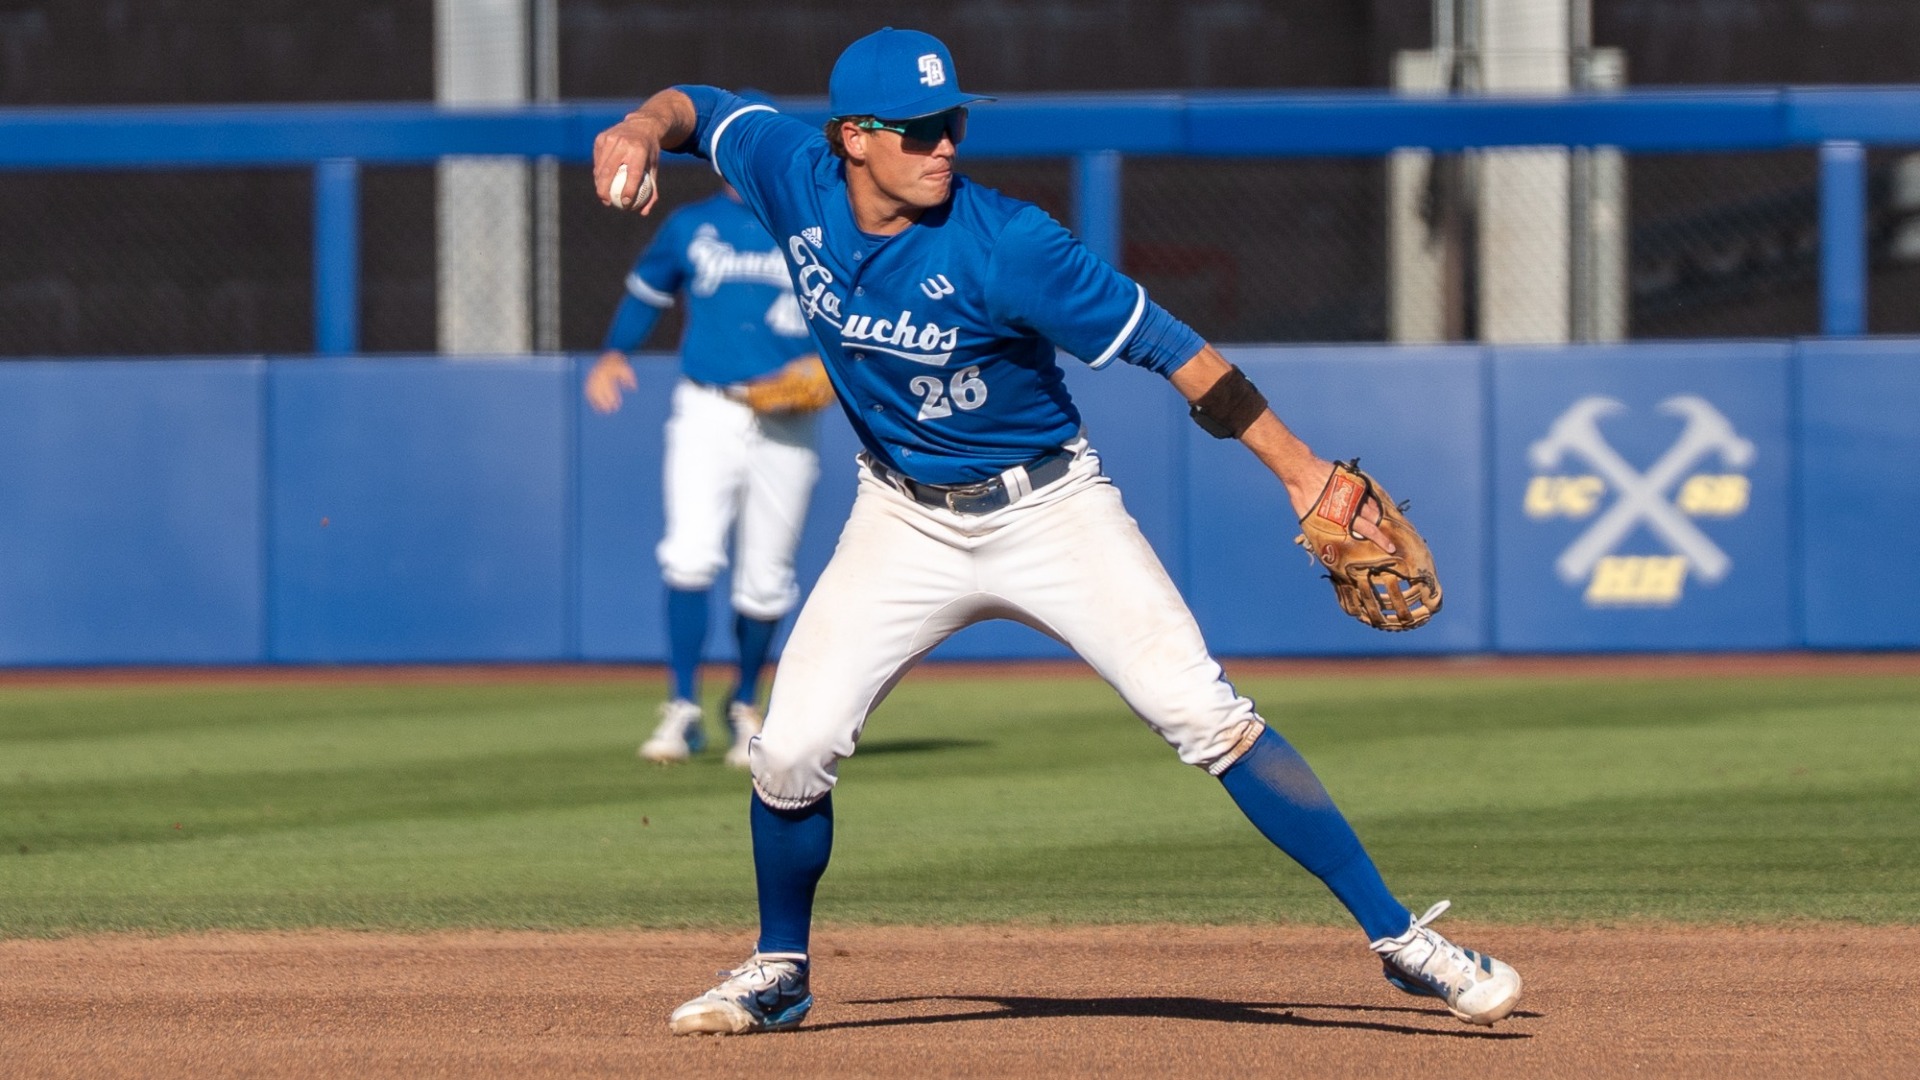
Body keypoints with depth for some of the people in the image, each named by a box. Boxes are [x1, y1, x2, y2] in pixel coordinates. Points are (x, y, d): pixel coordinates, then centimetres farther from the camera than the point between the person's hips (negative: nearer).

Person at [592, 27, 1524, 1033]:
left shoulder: (1004, 245, -25)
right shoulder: (795, 180, -12)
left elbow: (1165, 346, -23)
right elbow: (696, 108, 6)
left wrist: (1299, 469, -25)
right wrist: (643, 128, -19)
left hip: (1049, 514, -4)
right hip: (905, 523, 4)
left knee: (1206, 717, -14)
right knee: (791, 751, -6)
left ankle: (1400, 939, -9)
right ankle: (778, 970, 20)